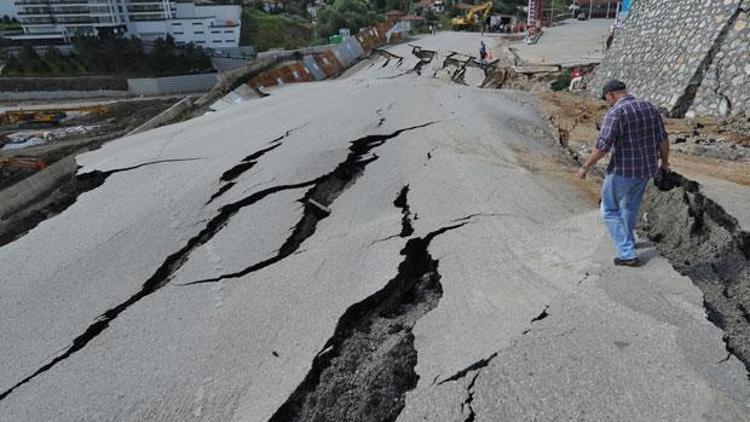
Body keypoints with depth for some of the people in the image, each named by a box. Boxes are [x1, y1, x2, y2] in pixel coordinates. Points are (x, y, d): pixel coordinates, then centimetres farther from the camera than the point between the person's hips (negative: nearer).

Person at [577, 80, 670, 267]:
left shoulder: (615, 113, -20)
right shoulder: (650, 107, 2)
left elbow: (602, 146, -25)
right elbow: (662, 139, 6)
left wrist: (586, 167, -13)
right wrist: (665, 161, 21)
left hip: (623, 170, -7)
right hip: (646, 167, 7)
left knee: (610, 210, 10)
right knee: (631, 204, 29)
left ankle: (628, 255, 7)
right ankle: (627, 240, 47)